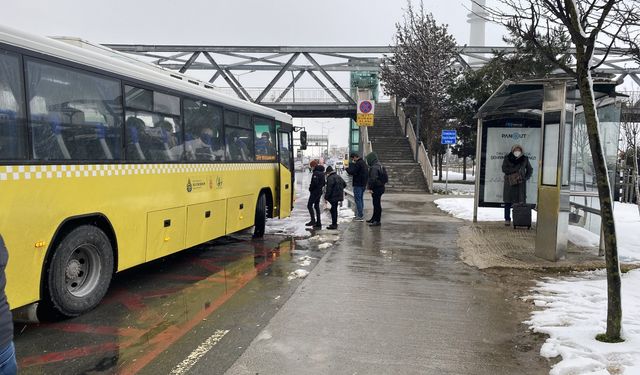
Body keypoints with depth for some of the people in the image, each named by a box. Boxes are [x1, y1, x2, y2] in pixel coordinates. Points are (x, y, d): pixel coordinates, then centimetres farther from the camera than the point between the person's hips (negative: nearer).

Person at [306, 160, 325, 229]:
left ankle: (313, 220, -11)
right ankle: (318, 223, 13)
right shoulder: (322, 172, 13)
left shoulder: (316, 173, -17)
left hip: (315, 192, -9)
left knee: (309, 205, -5)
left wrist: (310, 188, -9)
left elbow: (314, 183, -24)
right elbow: (323, 183, 18)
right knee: (317, 206, 12)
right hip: (320, 191, 9)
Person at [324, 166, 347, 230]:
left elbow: (329, 189, -20)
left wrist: (326, 197, -16)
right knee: (335, 210, 17)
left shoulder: (330, 178, -15)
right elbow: (345, 184, 21)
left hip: (333, 197, -9)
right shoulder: (338, 177, 13)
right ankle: (335, 223, 25)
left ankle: (334, 224, -3)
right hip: (339, 196, 9)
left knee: (333, 210, -5)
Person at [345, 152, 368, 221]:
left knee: (358, 199, -6)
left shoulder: (358, 163, -17)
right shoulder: (364, 162, 14)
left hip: (358, 184, -10)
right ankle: (361, 215, 19)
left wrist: (347, 168, -2)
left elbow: (351, 172, -22)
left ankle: (360, 216, -6)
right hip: (363, 184, 10)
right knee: (361, 199, 15)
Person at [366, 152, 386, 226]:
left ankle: (377, 221, -1)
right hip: (380, 187, 11)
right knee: (376, 204, 19)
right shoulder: (379, 165, 15)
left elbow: (373, 179, -24)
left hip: (376, 188, -11)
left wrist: (370, 187, -17)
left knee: (376, 204, -5)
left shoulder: (374, 167, -19)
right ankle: (374, 218, 31)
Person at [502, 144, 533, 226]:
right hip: (509, 182, 0)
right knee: (508, 202, 0)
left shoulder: (525, 159, 9)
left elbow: (530, 170, 18)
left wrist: (526, 177, 2)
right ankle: (507, 219, 7)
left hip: (520, 183, 0)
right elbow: (504, 169, -4)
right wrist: (515, 170, -13)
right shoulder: (507, 158, 6)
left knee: (520, 201, -6)